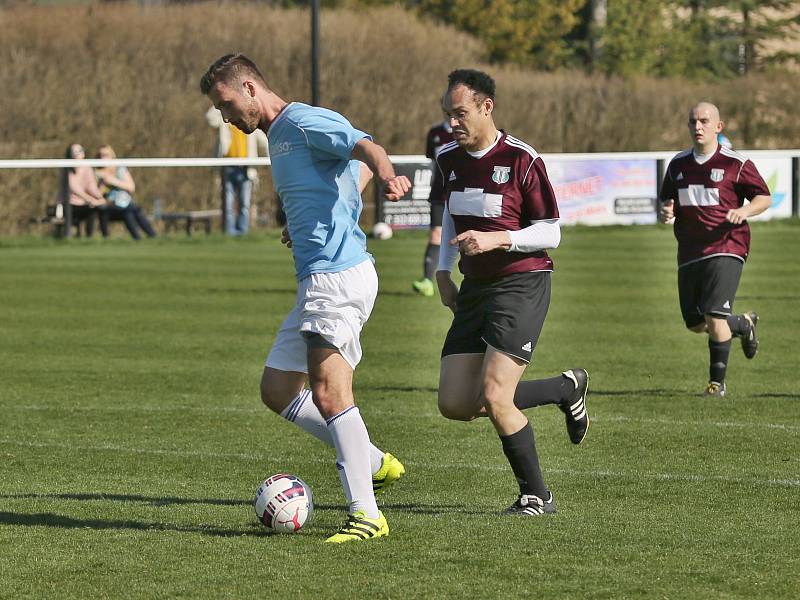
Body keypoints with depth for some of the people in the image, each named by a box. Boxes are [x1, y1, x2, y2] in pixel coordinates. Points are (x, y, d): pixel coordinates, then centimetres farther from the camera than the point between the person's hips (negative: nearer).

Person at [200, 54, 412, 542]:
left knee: (329, 392, -18)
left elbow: (365, 146, -25)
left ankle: (366, 514, -17)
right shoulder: (277, 137, 23)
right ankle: (374, 462, 17)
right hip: (317, 278, 11)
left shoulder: (307, 122, -8)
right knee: (277, 391, 12)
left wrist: (387, 174, -46)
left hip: (338, 275, -11)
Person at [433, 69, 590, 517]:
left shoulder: (521, 160, -13)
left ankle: (536, 496, 2)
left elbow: (551, 231, -11)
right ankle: (567, 388, 19)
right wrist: (444, 271, 15)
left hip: (522, 284, -7)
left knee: (494, 396, -18)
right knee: (455, 404, 0)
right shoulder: (449, 159, 7)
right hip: (475, 288, 7)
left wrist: (496, 239, -24)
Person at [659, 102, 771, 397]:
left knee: (714, 316, -18)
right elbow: (667, 198, 24)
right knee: (695, 323, 9)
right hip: (690, 252, 6)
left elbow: (764, 197, 2)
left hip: (725, 248, -6)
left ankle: (717, 382, -2)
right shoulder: (678, 164, 11)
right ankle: (745, 324, 38)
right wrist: (666, 210, 0)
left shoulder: (736, 164, -4)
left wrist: (744, 211, -19)